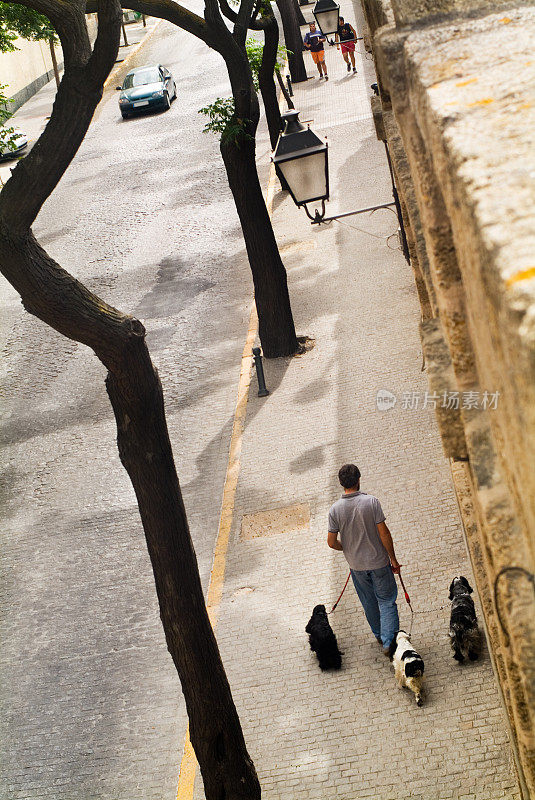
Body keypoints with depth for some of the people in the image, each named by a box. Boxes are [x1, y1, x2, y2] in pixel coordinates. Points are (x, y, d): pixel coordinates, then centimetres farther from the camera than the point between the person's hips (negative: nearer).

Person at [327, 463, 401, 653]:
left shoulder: (335, 509, -11)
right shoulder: (371, 501, -18)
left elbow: (331, 542, -8)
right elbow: (384, 533, -15)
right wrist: (393, 559, -4)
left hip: (356, 564, 3)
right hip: (378, 561, -3)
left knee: (369, 602, 21)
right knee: (387, 601, 9)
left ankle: (379, 635, 38)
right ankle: (388, 642, 3)